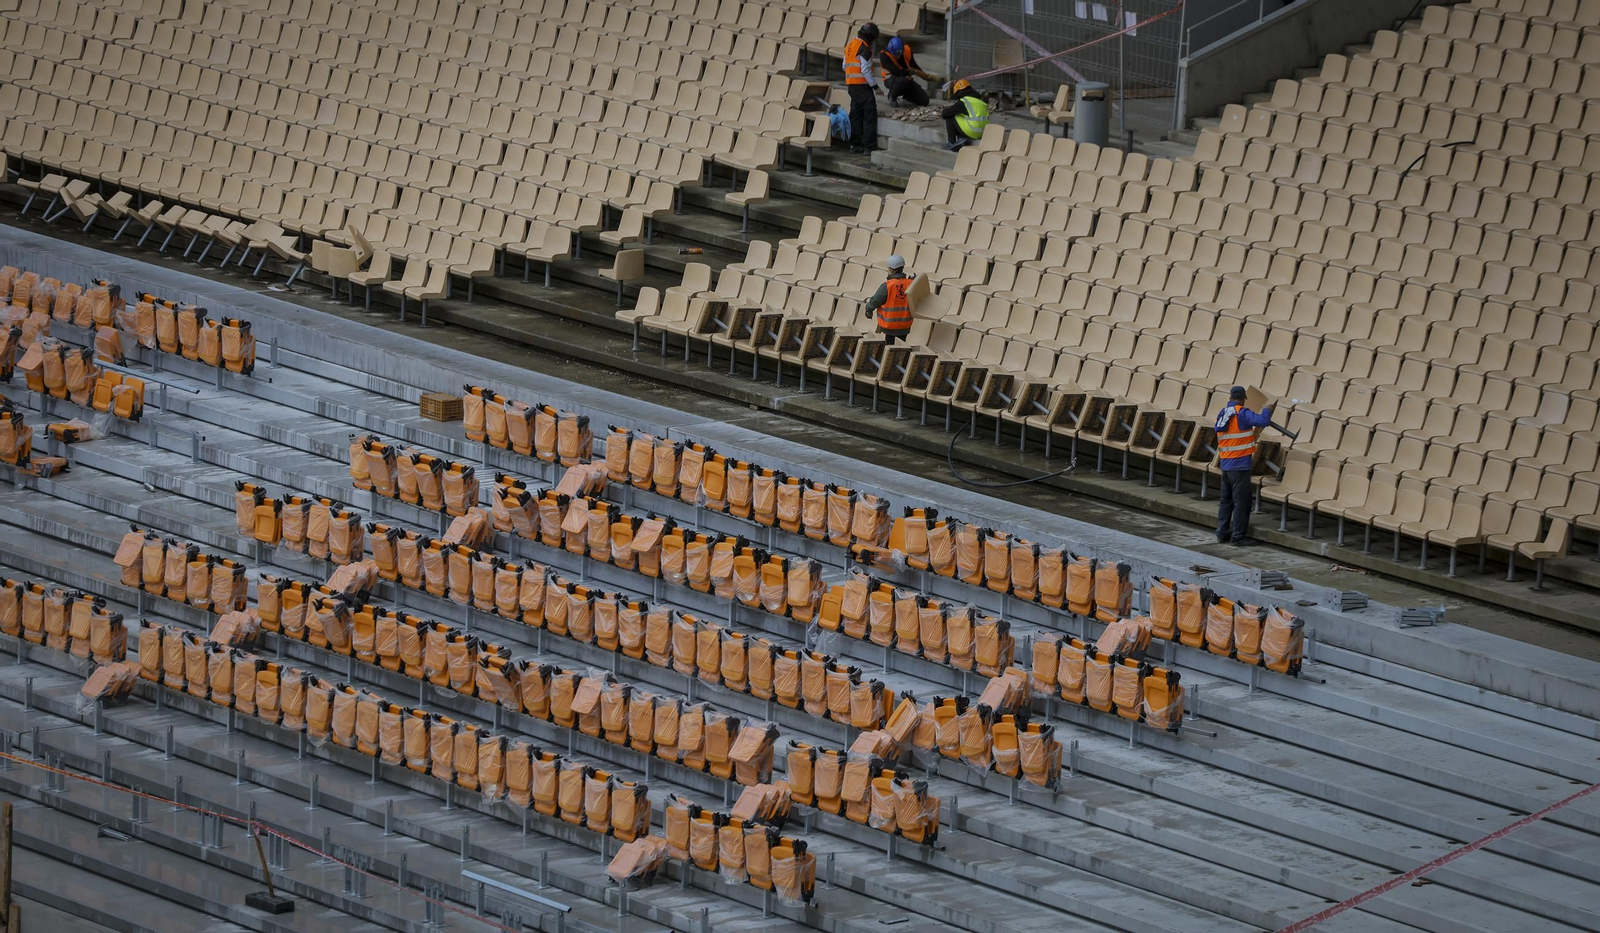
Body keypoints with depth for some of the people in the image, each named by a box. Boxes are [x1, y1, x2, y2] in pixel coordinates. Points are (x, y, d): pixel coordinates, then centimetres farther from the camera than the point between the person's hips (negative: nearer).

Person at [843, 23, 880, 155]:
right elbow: (865, 70, -19)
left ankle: (855, 144, 15)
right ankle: (869, 145, -10)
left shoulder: (850, 45, 14)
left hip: (851, 84, 9)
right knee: (870, 114, -6)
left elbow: (845, 66, 21)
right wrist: (874, 85, -15)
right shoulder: (864, 48, -15)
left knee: (856, 114, 14)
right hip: (862, 85, -9)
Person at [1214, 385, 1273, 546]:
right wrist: (1267, 410, -2)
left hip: (1225, 464, 7)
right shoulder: (1243, 413, -14)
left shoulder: (1222, 414, 8)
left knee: (1226, 500, 15)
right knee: (1241, 502, -1)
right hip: (1240, 465, -7)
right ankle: (1238, 536, 0)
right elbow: (1263, 421, -24)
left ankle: (1222, 533, 18)